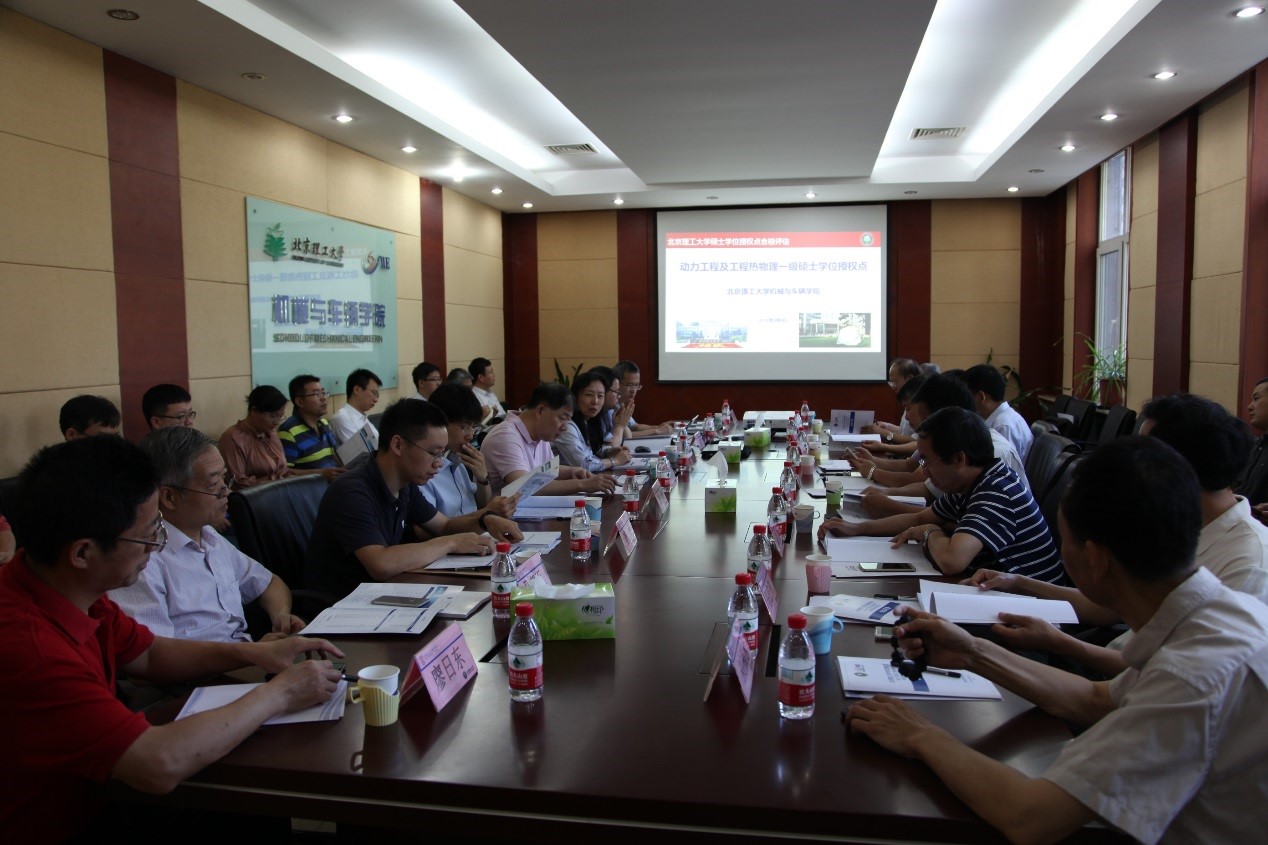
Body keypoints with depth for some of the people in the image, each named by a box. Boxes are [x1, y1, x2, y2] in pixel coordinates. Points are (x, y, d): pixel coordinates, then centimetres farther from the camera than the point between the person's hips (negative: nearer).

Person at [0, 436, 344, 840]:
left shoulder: (71, 590, -5)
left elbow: (150, 655, 12)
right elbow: (162, 763, -35)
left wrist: (254, 652, -2)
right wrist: (278, 694, -22)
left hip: (89, 798, 7)